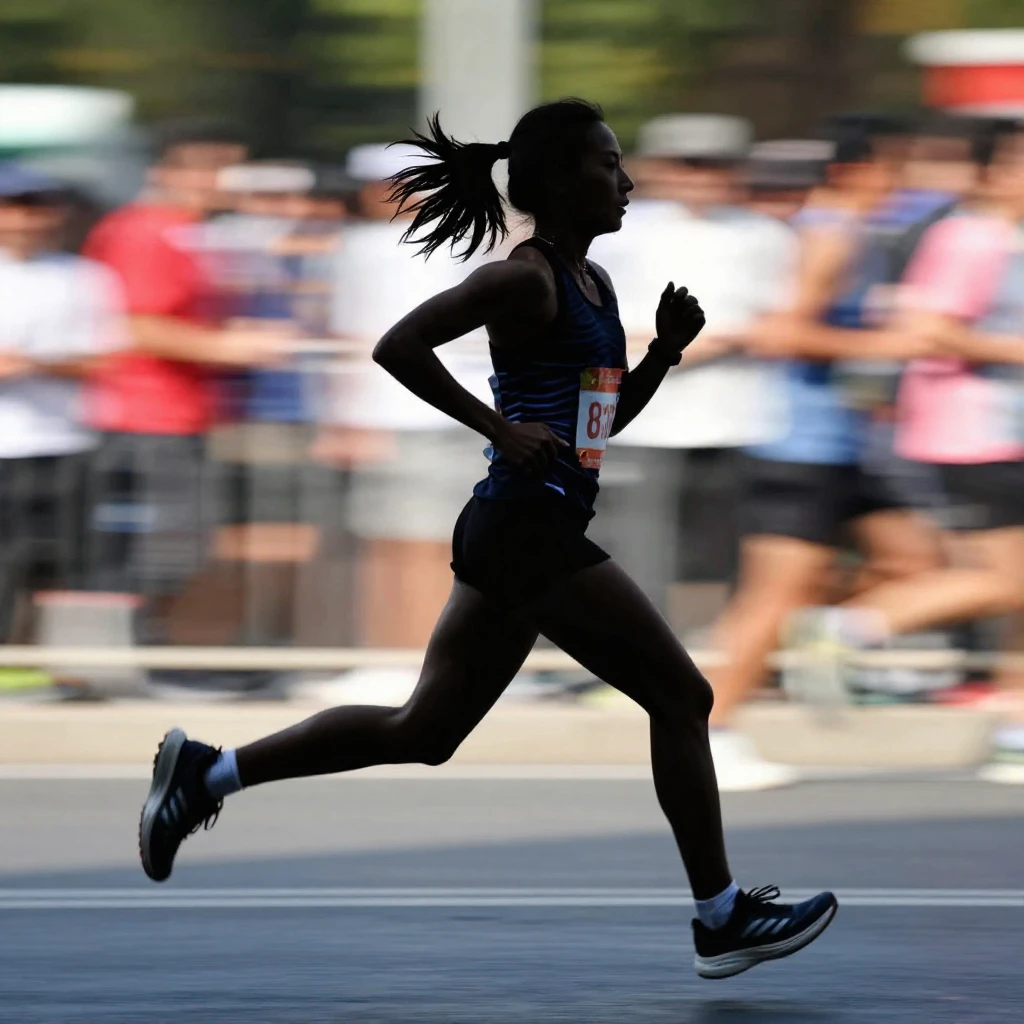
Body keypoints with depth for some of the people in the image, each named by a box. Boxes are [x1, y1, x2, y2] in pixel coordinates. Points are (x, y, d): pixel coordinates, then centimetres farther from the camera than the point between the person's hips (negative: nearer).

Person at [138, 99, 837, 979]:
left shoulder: (593, 284, 16)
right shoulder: (525, 280, -12)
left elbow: (609, 416, 25)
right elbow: (399, 346, -20)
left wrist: (665, 351, 9)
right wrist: (502, 428, -20)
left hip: (512, 538, 10)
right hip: (530, 528, -10)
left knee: (423, 731, 13)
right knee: (681, 697, -3)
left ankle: (206, 772, 15)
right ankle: (722, 920, 3)